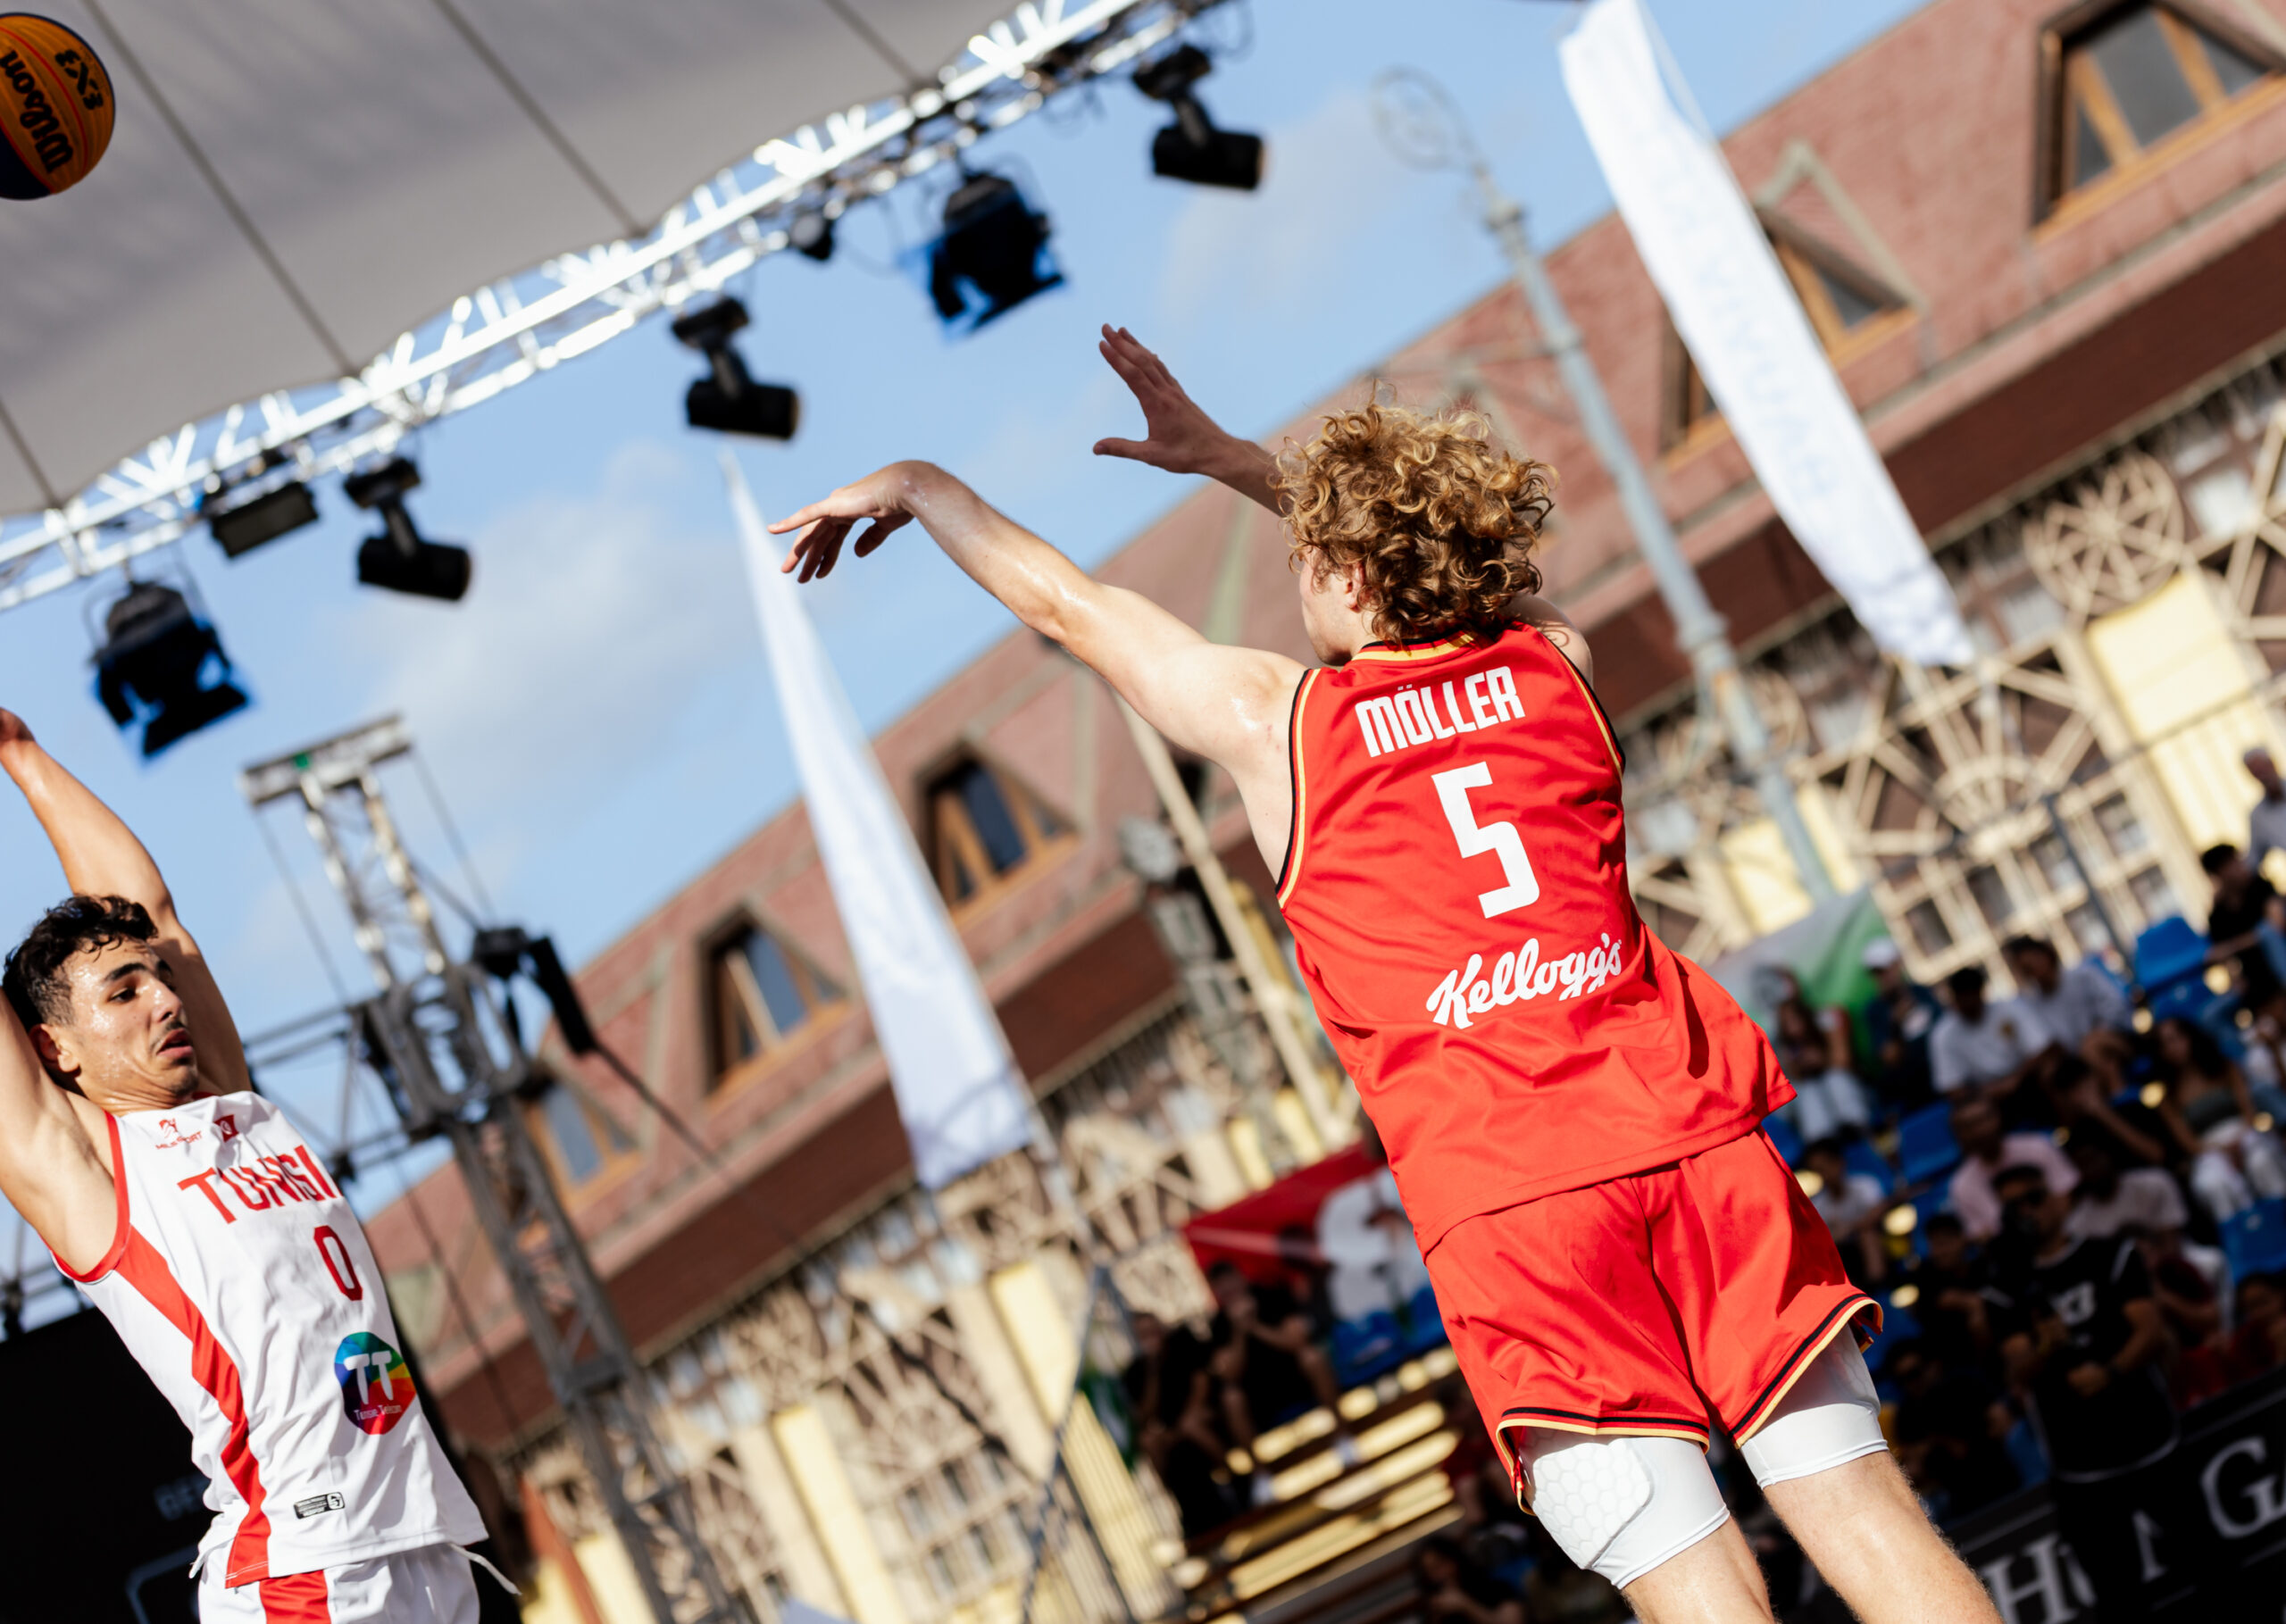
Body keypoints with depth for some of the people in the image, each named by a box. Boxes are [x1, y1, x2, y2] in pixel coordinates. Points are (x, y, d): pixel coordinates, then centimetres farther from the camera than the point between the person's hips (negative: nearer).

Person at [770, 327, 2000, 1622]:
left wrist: (922, 485, 36)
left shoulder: (1275, 721, 5)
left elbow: (1060, 601, 21)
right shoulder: (1559, 663, 14)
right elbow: (1414, 546, 35)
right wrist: (1226, 457, 43)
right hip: (1692, 1130, 4)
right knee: (1865, 1514, 2)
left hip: (1504, 1193, -3)